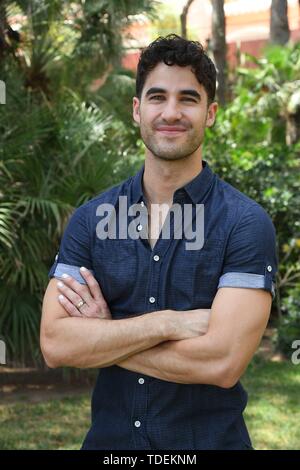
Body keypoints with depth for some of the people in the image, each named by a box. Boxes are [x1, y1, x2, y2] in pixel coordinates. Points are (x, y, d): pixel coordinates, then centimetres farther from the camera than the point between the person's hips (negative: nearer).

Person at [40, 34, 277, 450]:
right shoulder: (89, 219, -2)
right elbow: (54, 345, -11)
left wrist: (100, 338, -13)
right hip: (108, 436, 3)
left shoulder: (247, 223, -12)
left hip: (210, 438, -2)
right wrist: (167, 323, -21)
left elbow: (222, 362, -21)